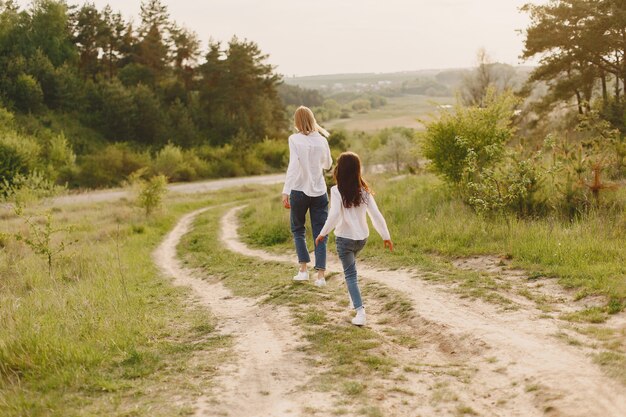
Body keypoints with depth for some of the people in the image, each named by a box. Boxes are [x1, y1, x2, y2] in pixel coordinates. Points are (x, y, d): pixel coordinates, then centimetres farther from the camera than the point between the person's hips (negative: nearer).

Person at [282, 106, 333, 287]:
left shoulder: (295, 139, -8)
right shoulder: (322, 140, 2)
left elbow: (293, 165, -18)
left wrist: (286, 192, -19)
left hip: (299, 190, -2)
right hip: (319, 191, 2)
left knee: (298, 230, 16)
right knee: (320, 233, 5)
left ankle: (303, 269, 9)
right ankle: (321, 275, -1)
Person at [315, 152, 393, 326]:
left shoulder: (337, 191, -15)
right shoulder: (364, 190, -2)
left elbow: (334, 215, -23)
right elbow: (376, 215, -2)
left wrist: (323, 234, -11)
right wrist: (386, 236, 4)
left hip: (345, 238, -5)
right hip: (362, 237, 5)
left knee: (350, 274, 1)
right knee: (350, 264, 31)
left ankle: (360, 311, -12)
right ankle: (353, 297, 42)